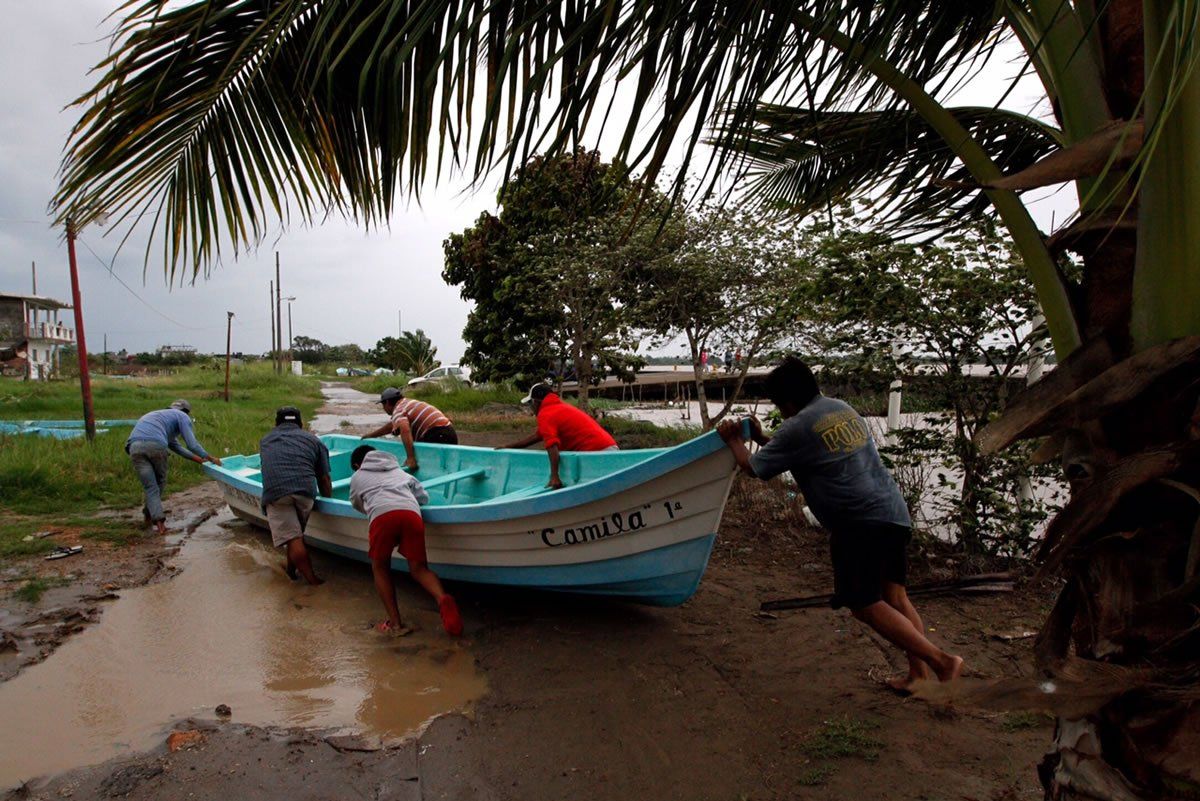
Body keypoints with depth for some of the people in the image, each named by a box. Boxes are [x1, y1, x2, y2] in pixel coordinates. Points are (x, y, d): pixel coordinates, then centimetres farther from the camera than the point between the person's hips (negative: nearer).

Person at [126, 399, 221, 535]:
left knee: (150, 486, 9)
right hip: (155, 444, -5)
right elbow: (192, 445, 8)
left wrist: (197, 459, 45)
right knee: (160, 481, 20)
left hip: (135, 446, 5)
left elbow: (174, 445, 43)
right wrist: (210, 458, 21)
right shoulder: (182, 416, 20)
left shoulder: (159, 415, 42)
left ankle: (158, 521, 1)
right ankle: (149, 514, 30)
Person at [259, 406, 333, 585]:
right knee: (296, 532, 23)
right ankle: (291, 569, 33)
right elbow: (324, 479, 20)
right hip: (305, 490, 1)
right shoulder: (313, 440, 24)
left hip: (275, 492, -1)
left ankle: (312, 579, -3)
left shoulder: (266, 440, 30)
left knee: (293, 539, -1)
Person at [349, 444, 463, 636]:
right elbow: (424, 497, 39)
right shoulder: (399, 471, 40)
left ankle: (395, 623, 5)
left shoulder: (357, 477, 33)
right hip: (411, 512, 2)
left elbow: (357, 505, 47)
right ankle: (442, 599, -22)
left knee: (380, 569, 16)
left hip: (381, 514, -2)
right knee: (419, 568, 9)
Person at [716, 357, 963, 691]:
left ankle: (940, 660, -3)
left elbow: (753, 467, 4)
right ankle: (919, 673, 15)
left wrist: (734, 440, 21)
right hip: (893, 511, 9)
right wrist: (762, 438, 30)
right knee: (894, 596, 14)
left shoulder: (796, 429, -9)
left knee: (865, 605, 1)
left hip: (859, 520, -8)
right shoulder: (841, 408, 16)